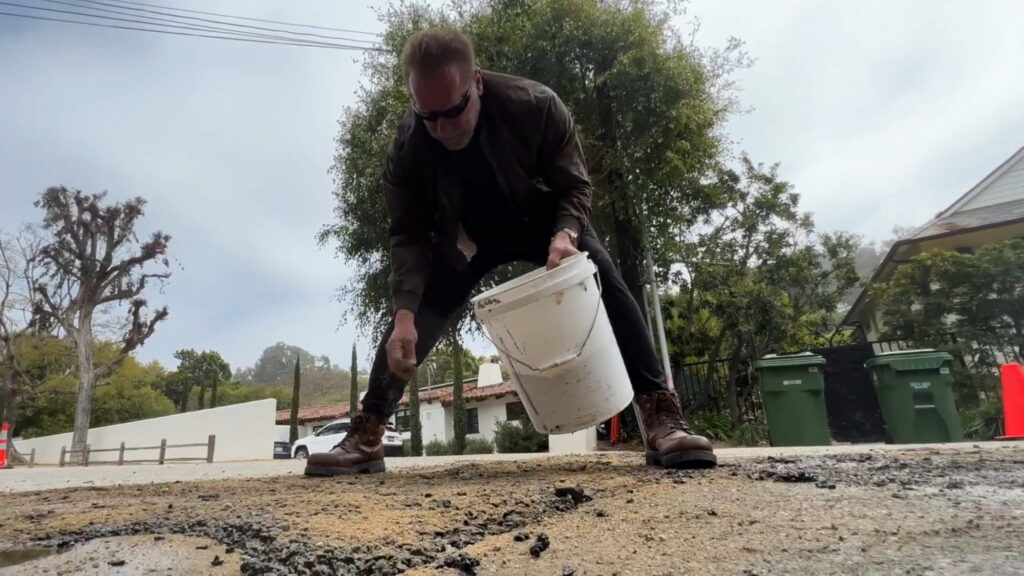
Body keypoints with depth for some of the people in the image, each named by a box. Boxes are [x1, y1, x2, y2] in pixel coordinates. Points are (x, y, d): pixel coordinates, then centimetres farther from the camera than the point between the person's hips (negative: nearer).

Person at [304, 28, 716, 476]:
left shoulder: (535, 106, -29)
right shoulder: (408, 145, -25)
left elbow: (574, 186, -19)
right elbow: (408, 236, -21)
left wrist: (565, 234, -41)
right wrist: (405, 315, -34)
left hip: (544, 221, -1)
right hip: (466, 237, 1)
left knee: (607, 286, -23)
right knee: (418, 313, -12)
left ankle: (661, 417, -20)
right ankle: (365, 437, 0)